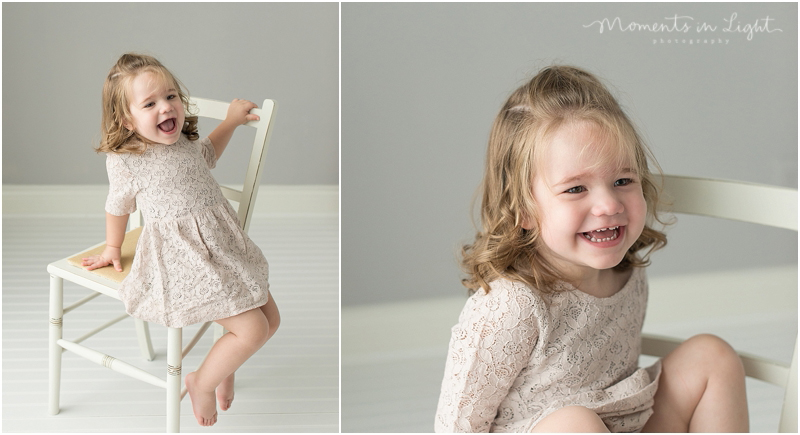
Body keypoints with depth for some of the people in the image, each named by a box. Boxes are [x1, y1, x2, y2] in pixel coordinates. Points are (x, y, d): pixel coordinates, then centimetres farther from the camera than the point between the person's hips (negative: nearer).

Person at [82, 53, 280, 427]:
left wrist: (231, 121, 25)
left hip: (224, 244, 7)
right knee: (252, 329, -15)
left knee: (270, 318, 9)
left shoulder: (185, 141, 5)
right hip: (183, 260, -7)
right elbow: (118, 207, 6)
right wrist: (112, 249, 18)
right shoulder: (123, 161, -12)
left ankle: (224, 366, 35)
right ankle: (201, 384, 9)